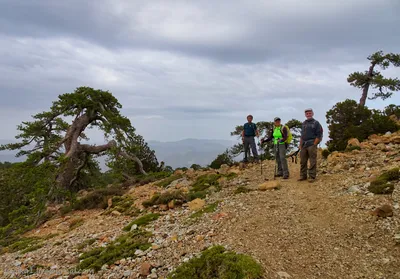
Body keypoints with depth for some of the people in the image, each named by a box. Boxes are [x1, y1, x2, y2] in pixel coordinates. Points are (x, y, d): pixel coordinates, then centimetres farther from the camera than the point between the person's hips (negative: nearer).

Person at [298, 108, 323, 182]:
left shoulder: (316, 123, -1)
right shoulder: (304, 123, 17)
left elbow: (319, 135, -6)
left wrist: (314, 145, -12)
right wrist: (300, 145, 12)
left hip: (311, 144, -6)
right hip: (303, 145, 6)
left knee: (312, 162, -3)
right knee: (302, 161, 8)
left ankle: (312, 177, 3)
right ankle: (303, 175, 17)